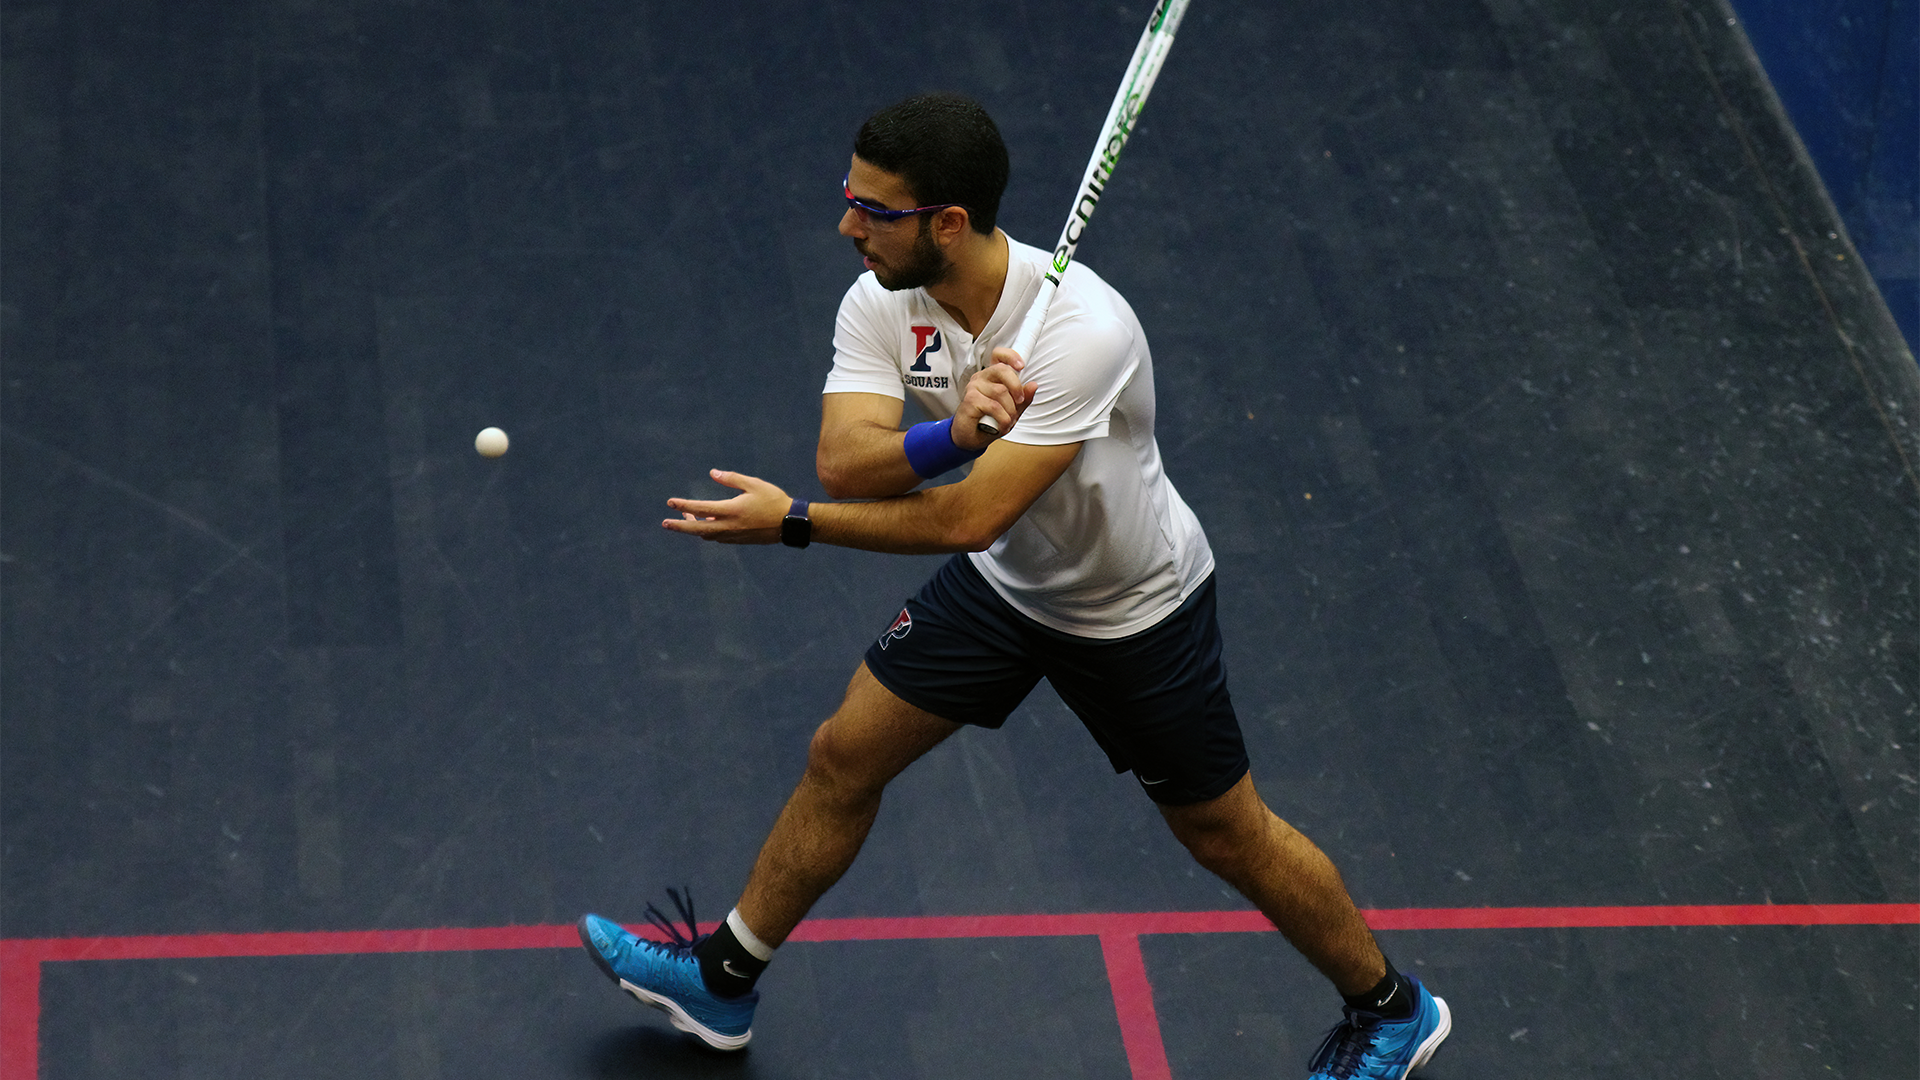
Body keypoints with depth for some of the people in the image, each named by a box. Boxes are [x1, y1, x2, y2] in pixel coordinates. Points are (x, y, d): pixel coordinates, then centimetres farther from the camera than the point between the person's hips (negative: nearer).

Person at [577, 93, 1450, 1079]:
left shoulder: (1083, 331, -39)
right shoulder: (880, 306, -18)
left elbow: (969, 519, -39)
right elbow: (844, 462, -29)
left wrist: (791, 521, -31)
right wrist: (956, 431, -49)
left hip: (1136, 611, -6)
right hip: (1003, 583, 6)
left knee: (1228, 836, 7)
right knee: (844, 757, 9)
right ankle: (721, 980, 29)